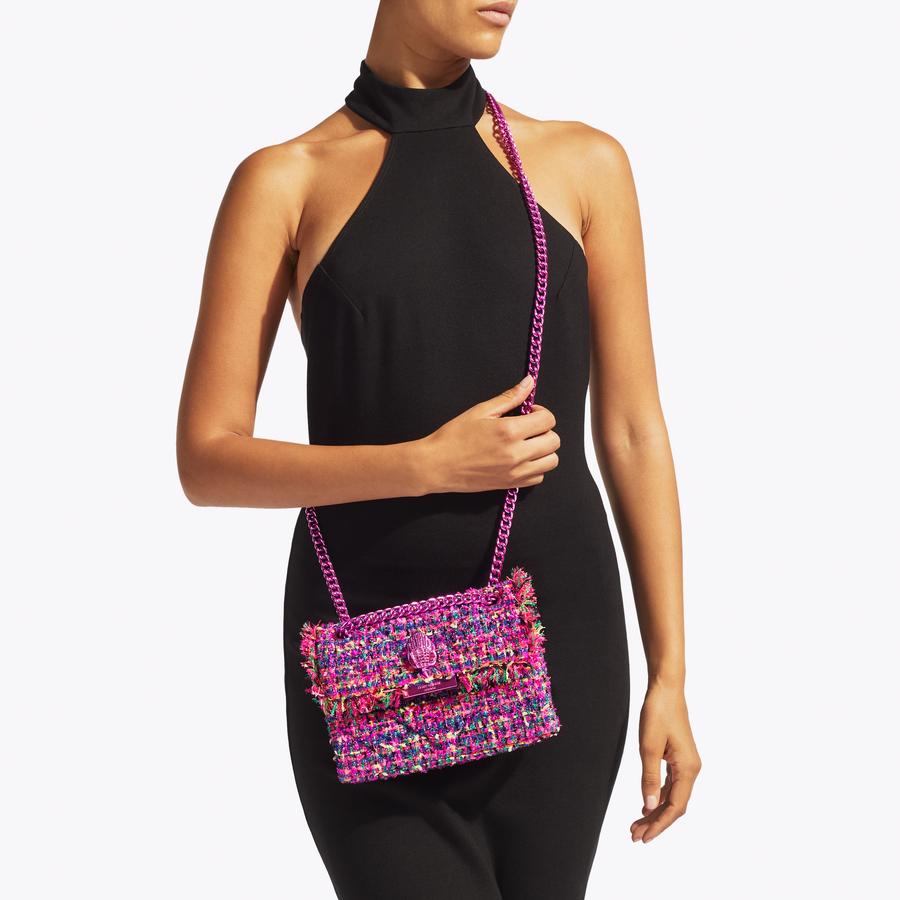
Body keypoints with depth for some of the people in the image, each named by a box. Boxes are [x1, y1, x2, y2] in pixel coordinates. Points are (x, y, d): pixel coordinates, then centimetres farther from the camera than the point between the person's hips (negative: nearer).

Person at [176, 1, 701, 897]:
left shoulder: (583, 163, 7)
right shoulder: (286, 180, 1)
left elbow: (632, 431, 7)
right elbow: (206, 459, -3)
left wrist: (670, 672, 3)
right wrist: (427, 464, -16)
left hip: (557, 631, 2)